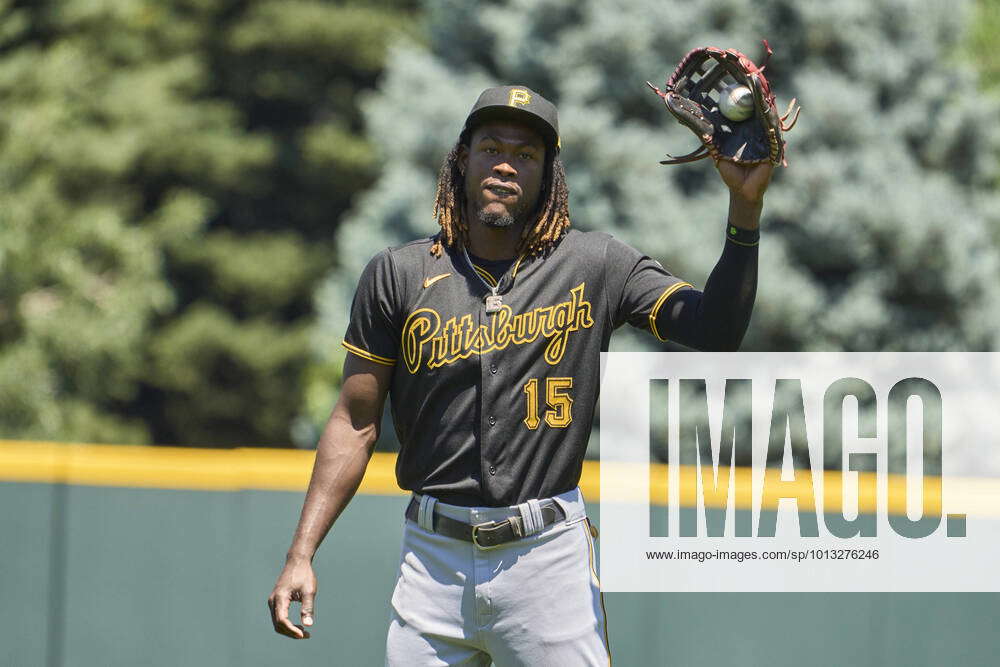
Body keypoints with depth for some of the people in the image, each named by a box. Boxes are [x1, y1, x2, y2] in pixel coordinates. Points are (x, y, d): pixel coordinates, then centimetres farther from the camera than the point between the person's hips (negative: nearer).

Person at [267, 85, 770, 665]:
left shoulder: (596, 266, 2)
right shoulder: (398, 275, 4)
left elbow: (717, 332, -9)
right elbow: (357, 423, 6)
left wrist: (746, 204, -20)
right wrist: (302, 556, -1)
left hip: (549, 553, -1)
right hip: (434, 557, 1)